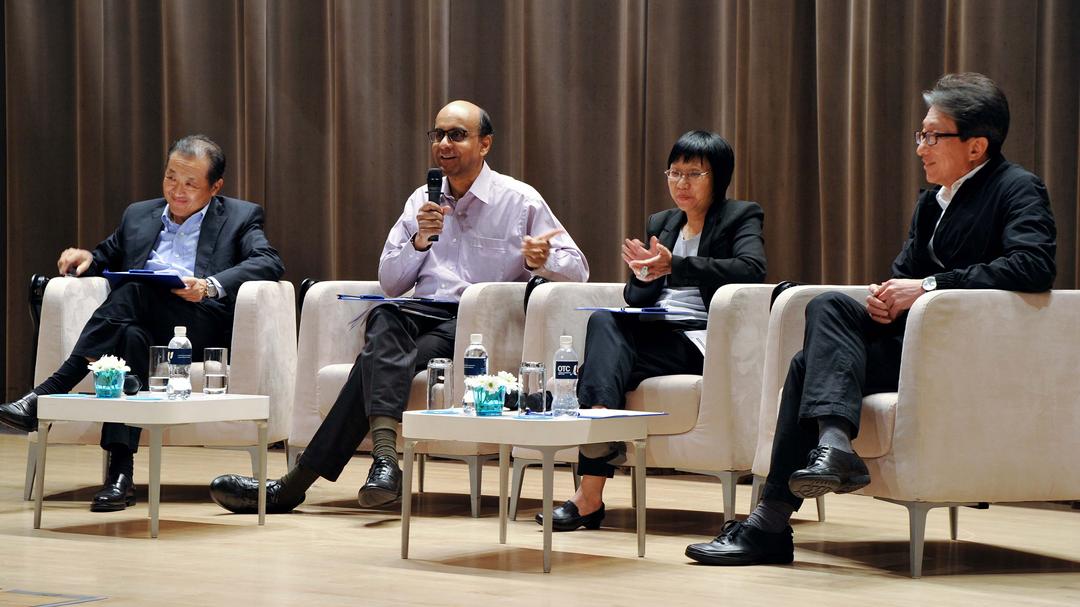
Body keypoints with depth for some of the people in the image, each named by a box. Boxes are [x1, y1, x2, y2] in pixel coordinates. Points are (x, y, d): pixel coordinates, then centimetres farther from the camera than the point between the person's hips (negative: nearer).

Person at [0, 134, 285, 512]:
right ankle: (120, 473, -44)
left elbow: (270, 263, -2)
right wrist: (87, 258, 9)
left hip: (201, 328, -3)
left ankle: (47, 395, -36)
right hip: (139, 324, 3)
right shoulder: (139, 215, 28)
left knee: (135, 292, -32)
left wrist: (212, 285, -21)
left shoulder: (240, 217, 14)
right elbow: (109, 257, 37)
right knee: (131, 338, -36)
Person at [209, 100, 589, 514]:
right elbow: (390, 282, 16)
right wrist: (419, 241, -3)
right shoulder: (423, 200, 19)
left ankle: (296, 484, -36)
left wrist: (541, 261, -19)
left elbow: (576, 269, 5)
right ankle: (384, 456, -49)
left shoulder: (520, 201, 7)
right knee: (384, 318, -35)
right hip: (422, 314, 4)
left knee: (380, 357, -30)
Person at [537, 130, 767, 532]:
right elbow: (635, 299, 20)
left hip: (699, 340, -5)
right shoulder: (660, 224, 25)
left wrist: (673, 266, -20)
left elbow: (751, 269, -14)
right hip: (655, 331, 5)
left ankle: (590, 492, -41)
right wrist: (645, 275, -7)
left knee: (605, 357, -29)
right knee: (602, 322, -30)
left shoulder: (741, 217, 8)